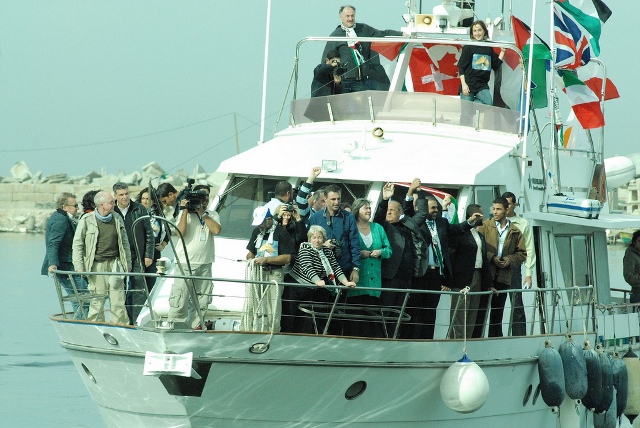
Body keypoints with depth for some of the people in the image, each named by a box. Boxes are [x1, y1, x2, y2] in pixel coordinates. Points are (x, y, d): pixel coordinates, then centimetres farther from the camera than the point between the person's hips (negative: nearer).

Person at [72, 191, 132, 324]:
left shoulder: (117, 218, 10)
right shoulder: (87, 220, -1)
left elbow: (125, 242, 18)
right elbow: (77, 244, 3)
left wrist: (127, 263, 16)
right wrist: (79, 267, -4)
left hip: (115, 264, 3)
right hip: (97, 265, -3)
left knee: (118, 301, -1)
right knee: (97, 300, -1)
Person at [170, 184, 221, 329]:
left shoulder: (212, 215, 12)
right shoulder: (185, 213, 3)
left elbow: (217, 230, -8)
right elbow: (181, 232, -12)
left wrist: (202, 213, -6)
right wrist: (185, 210, -12)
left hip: (205, 264, 4)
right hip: (185, 262, -4)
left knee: (201, 301, 7)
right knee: (180, 300, -8)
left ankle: (195, 326, 15)